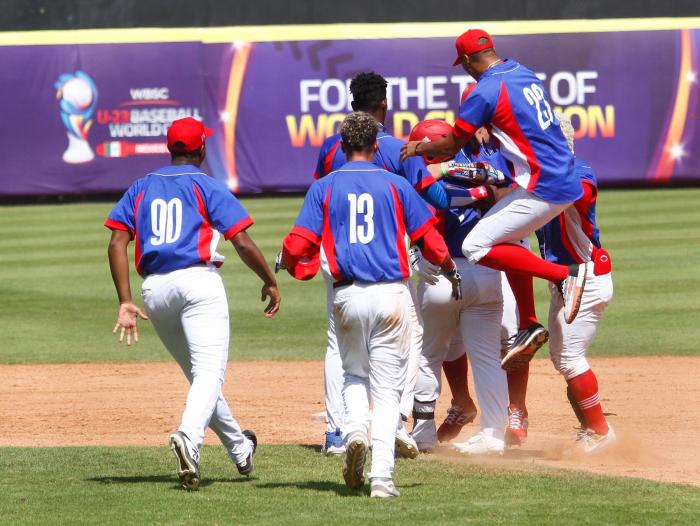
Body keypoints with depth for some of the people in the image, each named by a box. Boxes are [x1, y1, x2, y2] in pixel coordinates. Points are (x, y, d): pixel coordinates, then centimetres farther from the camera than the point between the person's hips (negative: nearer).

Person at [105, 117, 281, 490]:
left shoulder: (141, 188, 17)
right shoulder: (207, 187, 4)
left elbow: (117, 243, 5)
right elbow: (242, 243, -4)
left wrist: (125, 302, 4)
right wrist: (270, 282, 10)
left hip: (154, 290, 5)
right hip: (198, 281, -5)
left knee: (200, 373, 20)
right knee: (209, 372, -14)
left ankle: (239, 447, 29)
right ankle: (189, 437, -41)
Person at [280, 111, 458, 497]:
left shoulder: (323, 188, 4)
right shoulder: (395, 185, 3)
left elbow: (298, 246, -4)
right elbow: (431, 241, 1)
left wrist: (287, 262, 19)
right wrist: (451, 272, 20)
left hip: (347, 296, 1)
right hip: (392, 293, -1)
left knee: (354, 374, 24)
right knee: (387, 387, 3)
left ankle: (354, 430, -6)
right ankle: (382, 477, -8)